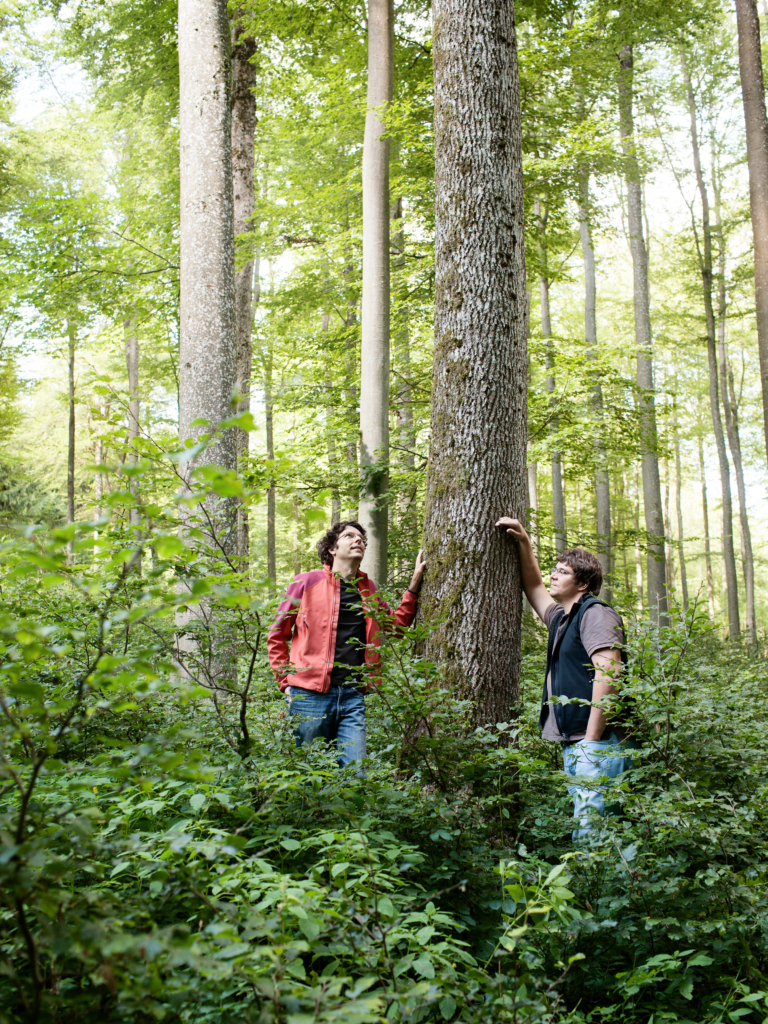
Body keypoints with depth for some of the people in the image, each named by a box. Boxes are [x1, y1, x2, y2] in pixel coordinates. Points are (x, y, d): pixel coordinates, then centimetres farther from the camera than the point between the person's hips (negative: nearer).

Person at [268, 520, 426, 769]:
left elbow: (395, 624, 29)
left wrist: (414, 585, 22)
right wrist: (286, 682, 1)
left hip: (353, 696, 3)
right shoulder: (307, 582, 3)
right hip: (310, 693, -3)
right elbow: (277, 635, 8)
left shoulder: (368, 589, 16)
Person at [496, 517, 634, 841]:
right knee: (582, 822, 9)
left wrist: (592, 738, -22)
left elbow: (608, 673, -18)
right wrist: (523, 543, 26)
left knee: (590, 829, -14)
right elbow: (535, 589, 36)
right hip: (572, 743, 10)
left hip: (597, 743, -10)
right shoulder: (561, 618, 21)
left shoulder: (596, 613, -7)